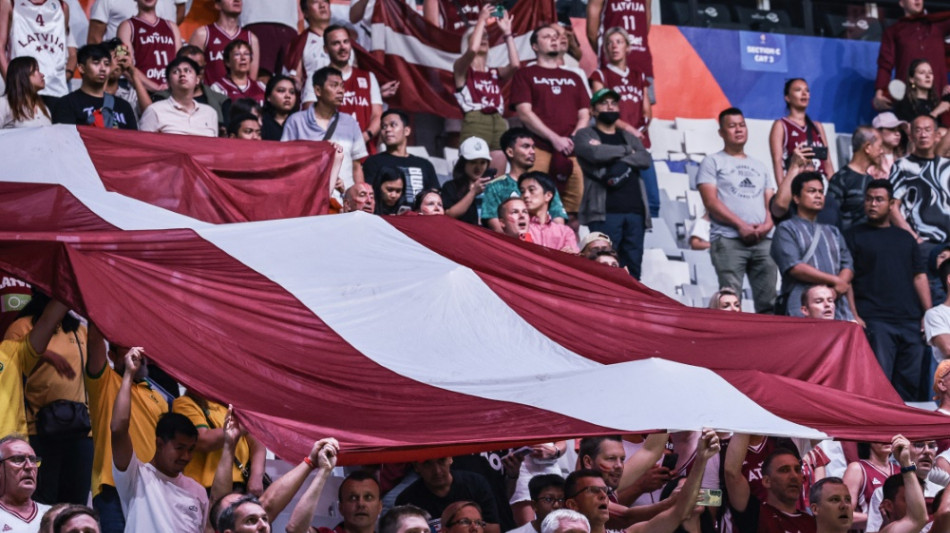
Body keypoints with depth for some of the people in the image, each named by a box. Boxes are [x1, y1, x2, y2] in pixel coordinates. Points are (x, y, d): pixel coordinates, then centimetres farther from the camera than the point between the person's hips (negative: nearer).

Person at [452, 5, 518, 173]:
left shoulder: (495, 73, 21)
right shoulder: (461, 68, 9)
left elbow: (515, 64, 2)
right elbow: (472, 50, -12)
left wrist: (507, 33, 9)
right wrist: (481, 20, -2)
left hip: (498, 125, 5)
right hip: (474, 124, -5)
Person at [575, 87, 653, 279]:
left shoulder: (629, 137, 25)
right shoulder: (585, 135, 11)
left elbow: (646, 159, 7)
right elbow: (595, 153, -10)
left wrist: (618, 160, -8)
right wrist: (626, 151, 4)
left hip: (635, 211, 5)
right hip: (605, 211, -5)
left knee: (632, 267, 0)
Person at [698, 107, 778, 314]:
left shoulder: (759, 167, 25)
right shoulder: (713, 162, 9)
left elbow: (772, 202, 19)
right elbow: (711, 202, -3)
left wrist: (768, 223, -4)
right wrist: (741, 225, -13)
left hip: (763, 240, 5)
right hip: (729, 240, -5)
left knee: (768, 301, -3)